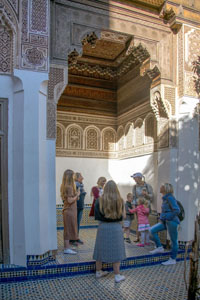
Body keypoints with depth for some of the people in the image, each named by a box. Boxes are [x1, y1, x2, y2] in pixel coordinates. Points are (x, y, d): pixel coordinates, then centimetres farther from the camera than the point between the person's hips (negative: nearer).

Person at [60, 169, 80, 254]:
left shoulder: (64, 186, 10)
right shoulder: (69, 187, -19)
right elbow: (70, 200, -23)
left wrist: (75, 195, 13)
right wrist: (77, 195, -10)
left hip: (67, 210, 9)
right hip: (70, 211, -9)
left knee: (67, 230, 15)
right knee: (69, 229, -2)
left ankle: (66, 248, 22)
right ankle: (67, 249, 6)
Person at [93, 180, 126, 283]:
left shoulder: (99, 200, -6)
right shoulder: (120, 200, -9)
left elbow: (97, 216, -4)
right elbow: (123, 216, -4)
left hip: (103, 227, 2)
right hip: (116, 228, -1)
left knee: (101, 249, 15)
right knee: (116, 251, 9)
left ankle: (98, 271, 29)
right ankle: (117, 275, 16)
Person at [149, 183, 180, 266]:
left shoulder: (170, 198, -15)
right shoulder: (165, 198, 11)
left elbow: (177, 210, -21)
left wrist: (165, 217, -18)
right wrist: (162, 218, 14)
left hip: (171, 222, -9)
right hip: (165, 222, 9)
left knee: (173, 241, 3)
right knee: (152, 231, 2)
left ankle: (173, 259, 14)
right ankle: (159, 247, 11)